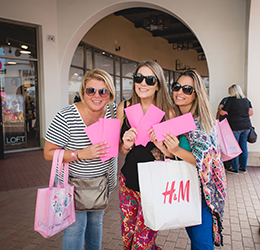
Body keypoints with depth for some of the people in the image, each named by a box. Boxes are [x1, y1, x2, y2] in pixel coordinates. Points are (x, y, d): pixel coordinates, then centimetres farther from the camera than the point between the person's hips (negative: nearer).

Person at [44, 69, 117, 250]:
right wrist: (81, 154, -30)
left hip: (102, 181, 5)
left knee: (96, 221, 23)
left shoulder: (114, 112, -9)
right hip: (74, 183, -4)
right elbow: (49, 153, -17)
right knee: (75, 226, 7)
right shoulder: (66, 117, -23)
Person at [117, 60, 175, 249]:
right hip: (129, 180, 4)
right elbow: (120, 151, 7)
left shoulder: (168, 112, -9)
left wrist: (161, 145, -23)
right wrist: (126, 145, -15)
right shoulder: (124, 108, -1)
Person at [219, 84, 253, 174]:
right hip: (246, 126, 6)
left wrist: (221, 108, 14)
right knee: (244, 146, 12)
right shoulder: (246, 100, 9)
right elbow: (251, 112, 9)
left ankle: (235, 168, 10)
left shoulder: (231, 99, -8)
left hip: (235, 127, -6)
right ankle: (243, 167, 22)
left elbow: (223, 112, -7)